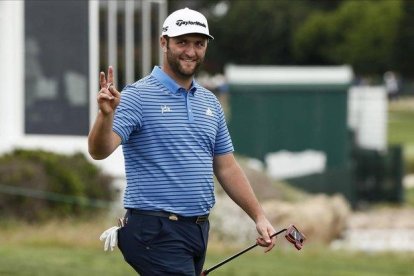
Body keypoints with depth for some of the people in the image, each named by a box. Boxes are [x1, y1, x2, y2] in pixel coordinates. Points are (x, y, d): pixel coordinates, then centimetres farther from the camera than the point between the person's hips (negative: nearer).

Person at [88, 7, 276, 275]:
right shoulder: (138, 96, -8)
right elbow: (100, 150, -20)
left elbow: (226, 167, 20)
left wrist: (259, 216, 13)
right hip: (156, 232, -7)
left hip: (198, 230, 7)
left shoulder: (210, 103, 15)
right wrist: (106, 114, -40)